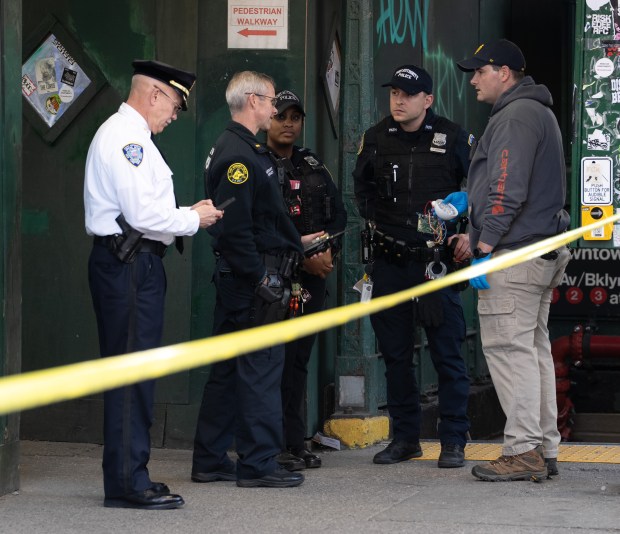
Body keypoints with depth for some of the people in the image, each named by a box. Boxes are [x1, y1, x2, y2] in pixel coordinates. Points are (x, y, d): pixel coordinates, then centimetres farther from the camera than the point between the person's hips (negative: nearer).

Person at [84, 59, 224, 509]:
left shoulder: (131, 136, 21)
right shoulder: (125, 136, -13)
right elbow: (143, 215, -20)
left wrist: (185, 214, 12)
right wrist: (193, 220, -7)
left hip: (135, 264, 11)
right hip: (128, 265, -11)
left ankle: (129, 476, 18)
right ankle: (127, 483, -8)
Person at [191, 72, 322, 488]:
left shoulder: (241, 150, 18)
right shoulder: (239, 155, -16)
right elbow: (234, 227, -22)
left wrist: (295, 242, 24)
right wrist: (261, 277, -20)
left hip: (238, 280, 11)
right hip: (252, 280, -11)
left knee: (228, 369, 13)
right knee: (262, 367, -7)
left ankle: (210, 461, 18)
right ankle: (259, 464, -4)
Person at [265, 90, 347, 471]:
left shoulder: (314, 167, 17)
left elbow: (338, 214, 15)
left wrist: (329, 251, -4)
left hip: (313, 277, 6)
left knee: (298, 359, 9)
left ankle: (295, 443, 13)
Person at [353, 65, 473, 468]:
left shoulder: (453, 138, 0)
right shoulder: (376, 139, 9)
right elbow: (363, 188, 22)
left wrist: (466, 232, -3)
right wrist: (377, 221, 8)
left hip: (437, 260, -4)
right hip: (390, 263, 4)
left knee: (447, 352, -4)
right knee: (395, 353, 8)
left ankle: (453, 441, 3)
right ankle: (405, 438, 18)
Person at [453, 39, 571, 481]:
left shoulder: (515, 116, -11)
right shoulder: (539, 113, 22)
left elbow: (508, 189, -20)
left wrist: (485, 245, -19)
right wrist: (474, 223, 23)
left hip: (514, 254, -11)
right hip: (543, 251, 11)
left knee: (509, 347, -10)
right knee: (535, 349, 11)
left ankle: (523, 451, -11)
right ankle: (545, 450, 14)